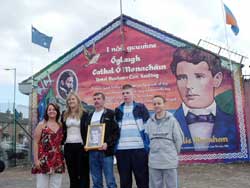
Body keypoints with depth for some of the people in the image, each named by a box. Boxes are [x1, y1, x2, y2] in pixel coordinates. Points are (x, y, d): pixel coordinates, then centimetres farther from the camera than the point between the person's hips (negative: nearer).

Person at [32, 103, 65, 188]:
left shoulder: (60, 126, 12)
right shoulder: (41, 125, 3)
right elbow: (35, 143, -2)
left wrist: (63, 158, 9)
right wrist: (36, 159, -10)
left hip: (57, 161, 4)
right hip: (43, 161, -3)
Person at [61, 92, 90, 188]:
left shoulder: (84, 113, -1)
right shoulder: (64, 114, 12)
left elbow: (87, 129, -2)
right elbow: (62, 130, 14)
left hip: (80, 145, -4)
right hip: (68, 146, 4)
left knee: (83, 173, 0)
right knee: (72, 173, 10)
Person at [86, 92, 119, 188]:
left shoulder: (110, 114, 1)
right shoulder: (90, 116, 18)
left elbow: (116, 132, -6)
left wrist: (107, 143, -18)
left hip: (105, 151, -5)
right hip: (92, 152, 5)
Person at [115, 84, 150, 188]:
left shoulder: (141, 108, 6)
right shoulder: (118, 110, 14)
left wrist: (148, 144, -5)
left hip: (139, 148, -3)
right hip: (122, 149, 3)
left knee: (142, 177, 3)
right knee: (124, 179, 9)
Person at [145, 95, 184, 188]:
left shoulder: (172, 120, -4)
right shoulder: (150, 121, 5)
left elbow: (179, 139, 0)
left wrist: (174, 152, 6)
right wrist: (153, 149, 6)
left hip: (169, 160, -3)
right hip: (154, 161, 3)